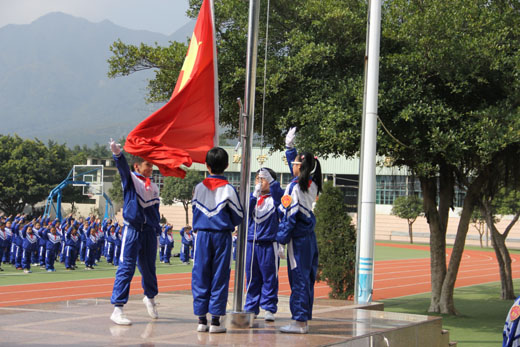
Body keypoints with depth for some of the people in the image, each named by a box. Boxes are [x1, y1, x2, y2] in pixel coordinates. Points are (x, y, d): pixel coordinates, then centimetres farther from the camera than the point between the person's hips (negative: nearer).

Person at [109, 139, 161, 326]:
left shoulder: (154, 187, 13)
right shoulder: (130, 179, -1)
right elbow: (123, 166, -21)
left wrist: (157, 231, 12)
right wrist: (117, 153, -41)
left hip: (149, 231, 5)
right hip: (132, 229, -5)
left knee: (149, 267, 16)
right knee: (126, 268, -10)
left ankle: (150, 297, 43)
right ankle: (117, 309, -10)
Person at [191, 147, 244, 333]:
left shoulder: (199, 187, 2)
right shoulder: (229, 190, -5)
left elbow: (195, 211, 10)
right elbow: (239, 217, 1)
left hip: (202, 235, 2)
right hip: (222, 236, -2)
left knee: (200, 276, 6)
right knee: (220, 276, 1)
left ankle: (201, 319, 5)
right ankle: (215, 320, -1)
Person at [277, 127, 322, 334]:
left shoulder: (296, 187, -13)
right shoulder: (311, 185, 9)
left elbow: (290, 216, -15)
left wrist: (281, 239, -11)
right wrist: (289, 146, 32)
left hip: (298, 238, -8)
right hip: (309, 237, 8)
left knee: (298, 279, -5)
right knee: (306, 279, 11)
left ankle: (299, 322, -3)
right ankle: (304, 320, 17)